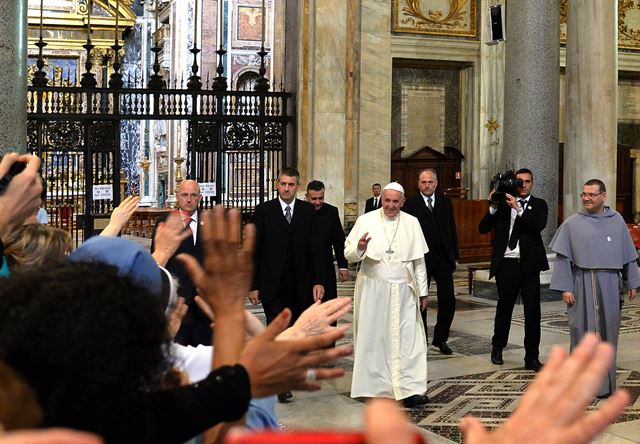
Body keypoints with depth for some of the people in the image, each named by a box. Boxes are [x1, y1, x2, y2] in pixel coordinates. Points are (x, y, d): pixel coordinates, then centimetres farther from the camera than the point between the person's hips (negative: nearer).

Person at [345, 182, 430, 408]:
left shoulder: (412, 223, 6)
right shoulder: (366, 221, -1)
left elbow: (419, 260, 10)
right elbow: (349, 254, -3)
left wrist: (422, 291, 9)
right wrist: (359, 248, -25)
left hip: (403, 291, 2)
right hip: (373, 289, -1)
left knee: (407, 339, -3)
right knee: (374, 338, 4)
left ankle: (408, 389, -2)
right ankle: (374, 386, 13)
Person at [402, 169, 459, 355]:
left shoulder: (445, 201, 9)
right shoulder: (411, 204, -3)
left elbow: (452, 229, 11)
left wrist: (455, 256, 7)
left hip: (443, 258, 3)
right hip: (420, 260, -3)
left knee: (448, 301, 1)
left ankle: (440, 338, 17)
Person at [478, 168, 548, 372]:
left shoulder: (539, 204, 5)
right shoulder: (503, 203, 6)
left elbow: (539, 225, -15)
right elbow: (483, 228, 1)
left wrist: (518, 208, -21)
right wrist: (493, 208, -12)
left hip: (529, 264, -1)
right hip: (506, 263, 1)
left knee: (533, 311, -1)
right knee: (504, 307, 13)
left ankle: (532, 358, 6)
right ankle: (497, 348, 33)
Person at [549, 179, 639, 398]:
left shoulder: (617, 221, 9)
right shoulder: (572, 223, 1)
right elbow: (562, 257, -2)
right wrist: (565, 288, -8)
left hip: (609, 284, 2)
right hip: (582, 283, -2)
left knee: (608, 331, 7)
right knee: (583, 330, -1)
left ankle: (605, 383, 18)